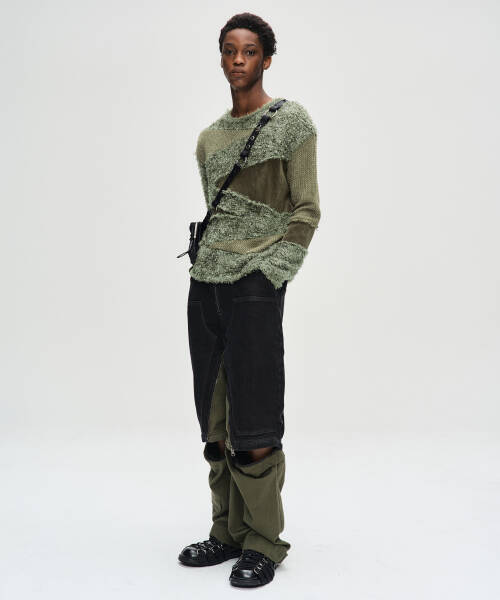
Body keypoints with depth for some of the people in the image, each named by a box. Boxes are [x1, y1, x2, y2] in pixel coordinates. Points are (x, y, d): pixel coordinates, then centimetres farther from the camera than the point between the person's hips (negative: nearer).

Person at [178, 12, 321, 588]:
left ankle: (264, 544, 9)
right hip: (204, 283, 6)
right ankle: (228, 533, 21)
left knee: (254, 429, -5)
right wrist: (207, 265, 9)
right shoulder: (209, 137, 18)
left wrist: (270, 273, -11)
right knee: (216, 424, 9)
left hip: (254, 286, -6)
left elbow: (307, 210, -3)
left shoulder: (291, 121, 1)